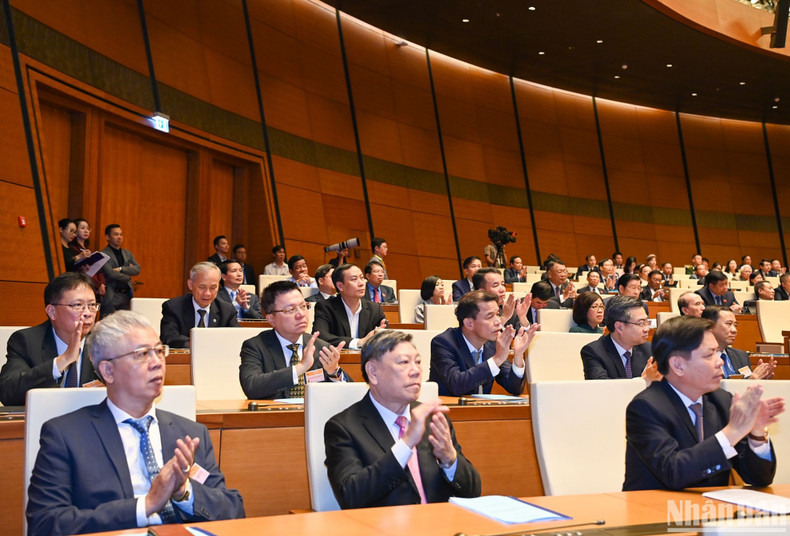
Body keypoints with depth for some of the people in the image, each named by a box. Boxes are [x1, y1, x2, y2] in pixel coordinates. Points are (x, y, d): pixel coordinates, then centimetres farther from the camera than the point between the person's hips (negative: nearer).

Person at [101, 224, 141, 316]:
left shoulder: (127, 253, 16)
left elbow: (137, 269, 3)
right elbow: (110, 273, -14)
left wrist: (121, 269, -11)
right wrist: (127, 276, -1)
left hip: (127, 295, 5)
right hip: (111, 297, -5)